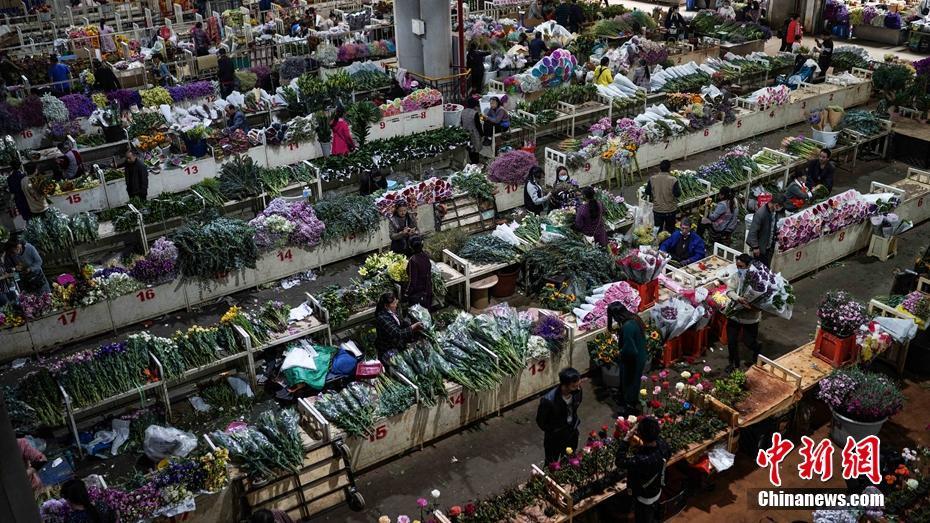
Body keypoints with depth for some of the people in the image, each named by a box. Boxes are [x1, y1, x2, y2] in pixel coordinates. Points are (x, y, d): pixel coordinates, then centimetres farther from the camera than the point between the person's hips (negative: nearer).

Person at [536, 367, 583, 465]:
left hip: (572, 434, 5)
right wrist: (554, 432, -7)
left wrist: (575, 423, 8)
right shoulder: (548, 400, -37)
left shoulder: (577, 391, -21)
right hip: (554, 438, -4)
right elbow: (540, 421, -18)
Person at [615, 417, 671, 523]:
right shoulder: (662, 444, -24)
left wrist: (627, 437, -36)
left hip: (645, 498, -6)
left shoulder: (644, 460, -48)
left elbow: (620, 462, -35)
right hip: (656, 490, 6)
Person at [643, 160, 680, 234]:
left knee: (657, 229, 18)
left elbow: (647, 192, -3)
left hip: (657, 209, 2)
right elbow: (677, 194, -16)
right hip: (670, 209, -2)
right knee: (670, 230, 18)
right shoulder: (673, 180, -20)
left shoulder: (652, 179, -12)